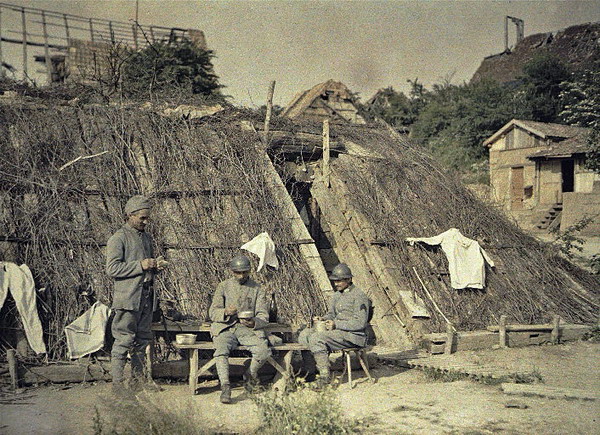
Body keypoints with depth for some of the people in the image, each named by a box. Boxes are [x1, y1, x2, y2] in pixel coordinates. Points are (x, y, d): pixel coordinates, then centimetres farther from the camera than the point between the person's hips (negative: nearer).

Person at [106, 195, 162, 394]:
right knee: (123, 340, -6)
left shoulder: (147, 237, 17)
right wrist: (140, 265, -17)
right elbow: (112, 268, -14)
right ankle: (117, 381, 1)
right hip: (127, 298, -7)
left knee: (142, 339, 12)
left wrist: (154, 267, 7)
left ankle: (138, 378, 21)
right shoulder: (118, 239, -6)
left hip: (146, 296, 7)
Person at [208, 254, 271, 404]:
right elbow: (212, 313, 3)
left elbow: (264, 316, 5)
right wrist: (225, 312, -21)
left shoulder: (257, 289, 10)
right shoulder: (223, 286, 9)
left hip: (248, 329, 1)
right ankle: (225, 387, -32)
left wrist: (253, 322, -19)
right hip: (226, 328, 0)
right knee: (221, 350, -33)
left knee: (263, 351, -26)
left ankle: (251, 375, 4)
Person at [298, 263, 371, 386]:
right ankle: (309, 372, -2)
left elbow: (360, 323, -17)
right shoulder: (337, 295, 16)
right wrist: (323, 319, 1)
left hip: (353, 335, -9)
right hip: (337, 330, 9)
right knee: (304, 335, -6)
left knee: (317, 338, -28)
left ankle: (324, 376, -22)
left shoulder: (359, 296, -11)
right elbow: (332, 314, 24)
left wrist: (336, 324, -20)